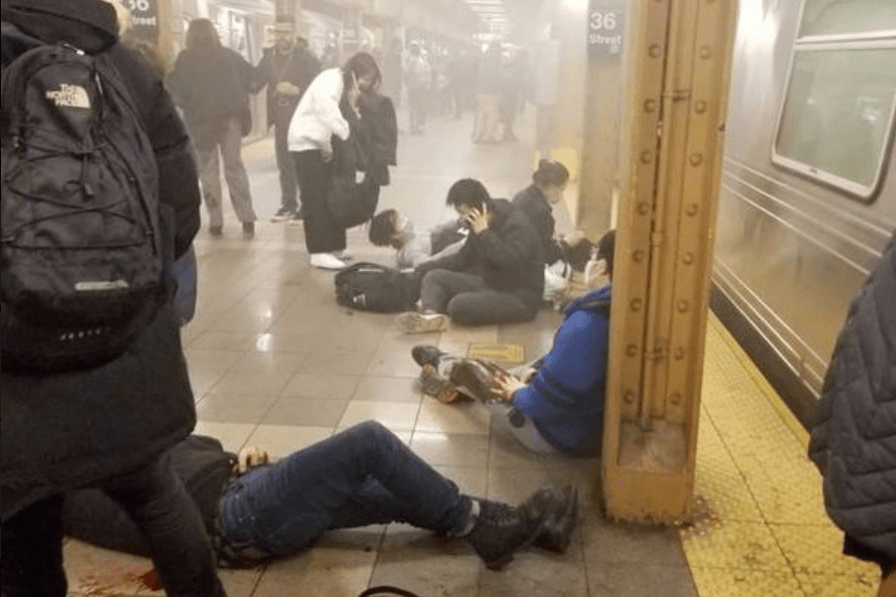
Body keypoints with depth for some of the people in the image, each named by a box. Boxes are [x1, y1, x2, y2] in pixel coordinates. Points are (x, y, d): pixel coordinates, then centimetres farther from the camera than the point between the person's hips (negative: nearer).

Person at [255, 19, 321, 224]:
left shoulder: (304, 55, -7)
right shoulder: (269, 56, 10)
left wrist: (297, 90, -22)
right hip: (281, 119, 6)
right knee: (284, 164, 11)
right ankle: (288, 205, 21)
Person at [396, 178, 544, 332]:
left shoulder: (517, 224, -17)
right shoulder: (478, 224, 8)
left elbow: (512, 262, -33)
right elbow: (463, 258, 19)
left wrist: (485, 233, -26)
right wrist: (424, 267, 11)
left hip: (521, 298, -9)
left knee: (459, 305, -33)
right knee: (434, 277, -5)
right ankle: (430, 315, -31)